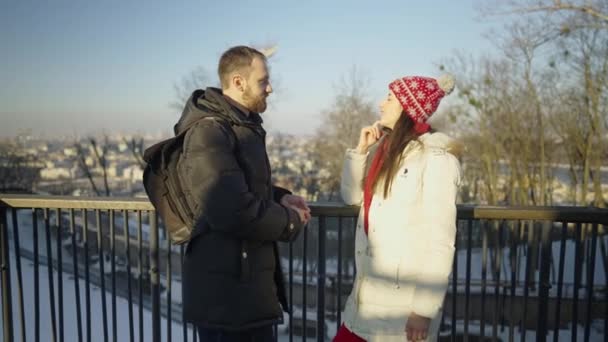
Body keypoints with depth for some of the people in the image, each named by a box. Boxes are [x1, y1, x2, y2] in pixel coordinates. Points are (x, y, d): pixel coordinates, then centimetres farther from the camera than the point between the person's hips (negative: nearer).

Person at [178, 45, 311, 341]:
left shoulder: (243, 126, 12)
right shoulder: (208, 132, -20)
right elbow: (233, 211, -31)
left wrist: (279, 197, 5)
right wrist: (291, 221, -14)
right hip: (225, 292, -10)